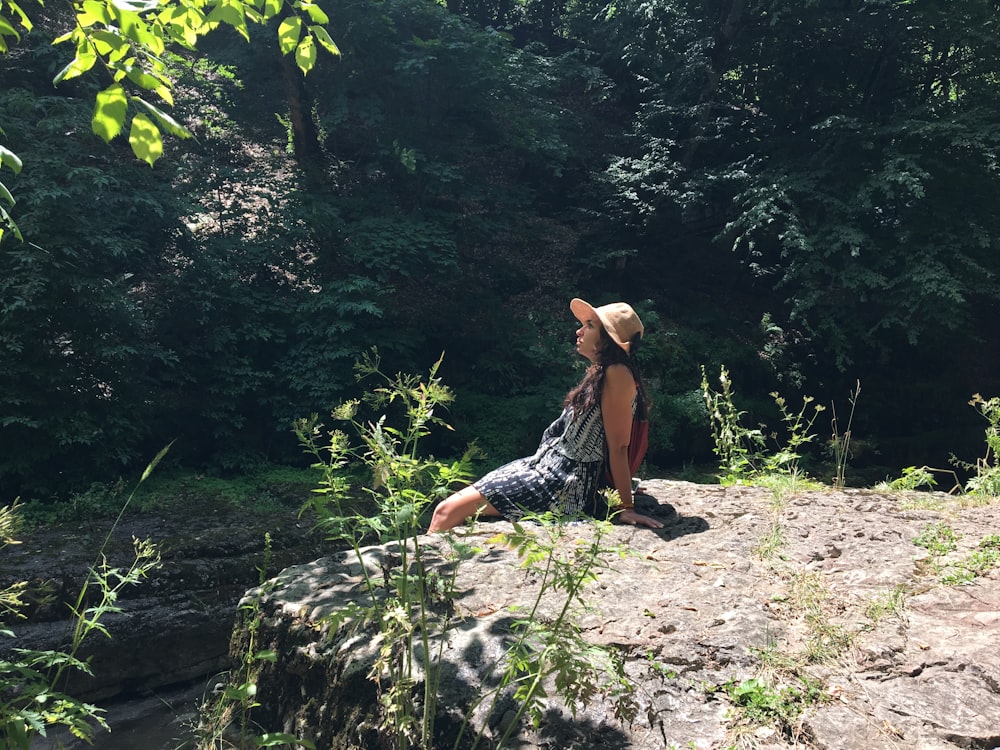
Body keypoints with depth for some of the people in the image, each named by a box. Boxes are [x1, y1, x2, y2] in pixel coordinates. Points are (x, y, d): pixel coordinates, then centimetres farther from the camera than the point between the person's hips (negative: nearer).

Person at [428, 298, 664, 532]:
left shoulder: (617, 374, -14)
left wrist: (626, 507, -16)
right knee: (447, 507, 8)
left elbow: (618, 447, -17)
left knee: (449, 511, -13)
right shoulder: (598, 373, 15)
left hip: (563, 487, -10)